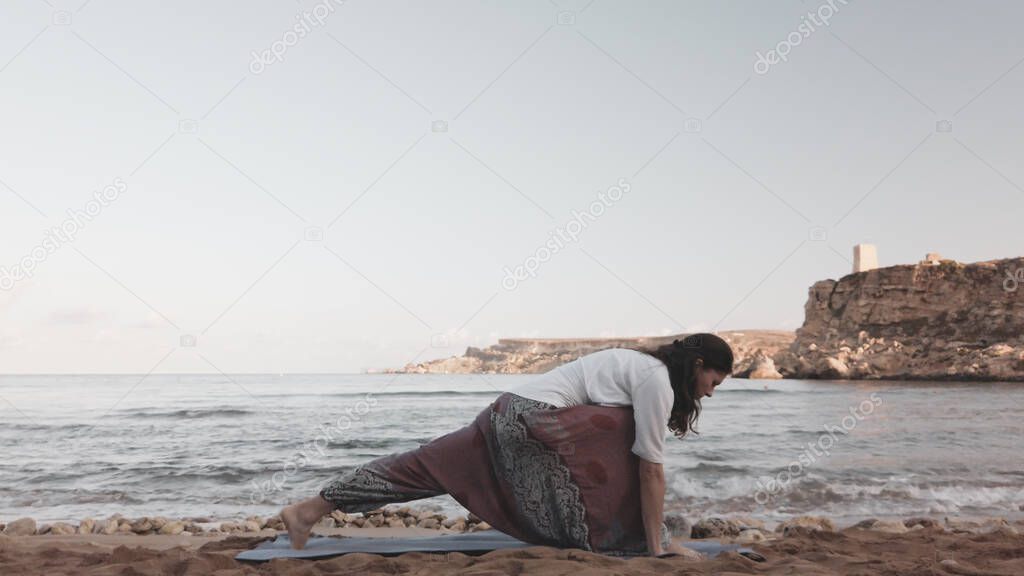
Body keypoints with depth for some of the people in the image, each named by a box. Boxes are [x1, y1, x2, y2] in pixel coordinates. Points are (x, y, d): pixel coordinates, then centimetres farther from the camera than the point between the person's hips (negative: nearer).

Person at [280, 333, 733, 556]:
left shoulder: (641, 364, 22)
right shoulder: (657, 381, -7)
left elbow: (640, 467, 26)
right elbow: (650, 469, -9)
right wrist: (656, 547, -3)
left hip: (508, 413, 9)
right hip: (536, 423, -9)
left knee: (428, 465, 7)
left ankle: (308, 510, 10)